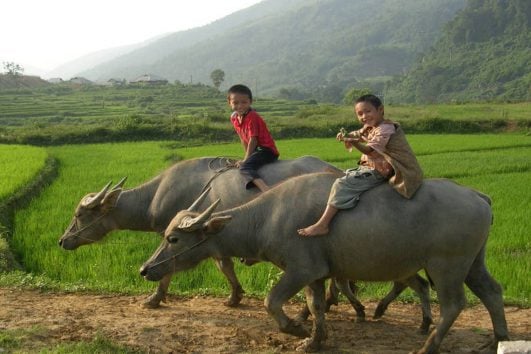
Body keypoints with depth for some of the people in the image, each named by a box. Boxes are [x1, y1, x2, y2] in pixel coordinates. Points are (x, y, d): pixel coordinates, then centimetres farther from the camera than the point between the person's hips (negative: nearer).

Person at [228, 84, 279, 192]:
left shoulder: (252, 117, -17)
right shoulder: (234, 117, 7)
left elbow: (253, 140, -18)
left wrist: (245, 160, -15)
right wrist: (247, 157, 10)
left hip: (266, 150, -10)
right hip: (257, 150, 10)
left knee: (244, 167, -30)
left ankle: (265, 188, -51)